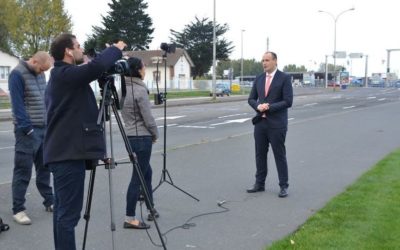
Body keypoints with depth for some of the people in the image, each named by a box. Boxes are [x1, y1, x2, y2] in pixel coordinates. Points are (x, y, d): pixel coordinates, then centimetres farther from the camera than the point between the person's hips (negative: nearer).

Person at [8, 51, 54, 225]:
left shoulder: (40, 74, 12)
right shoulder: (17, 74, -10)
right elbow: (17, 104, -16)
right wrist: (27, 129, -19)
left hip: (44, 128, 7)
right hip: (28, 130, -7)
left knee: (44, 168, 14)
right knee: (23, 171, -3)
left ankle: (49, 202, 24)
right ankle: (18, 210, 5)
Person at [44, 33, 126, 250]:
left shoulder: (59, 76, 19)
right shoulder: (67, 74, -13)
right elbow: (96, 67, -26)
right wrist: (116, 49, -11)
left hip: (62, 153, 10)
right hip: (70, 154, -10)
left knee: (63, 211, 13)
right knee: (68, 213, -8)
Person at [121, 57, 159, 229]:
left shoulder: (124, 89, 8)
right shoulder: (140, 90, -16)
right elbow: (148, 118, -16)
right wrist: (155, 134, 2)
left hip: (130, 136, 9)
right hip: (142, 137, -9)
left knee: (146, 172, 20)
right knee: (138, 177, -3)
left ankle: (151, 209, 30)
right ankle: (129, 218, 3)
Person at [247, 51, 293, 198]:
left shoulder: (284, 78, -6)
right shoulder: (259, 79, 10)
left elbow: (288, 101, -12)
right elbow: (251, 99, 11)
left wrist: (269, 107, -17)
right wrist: (258, 106, -10)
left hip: (276, 124, -5)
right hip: (260, 122, 6)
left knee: (279, 155, 2)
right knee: (260, 154, 11)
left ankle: (283, 186, 12)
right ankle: (259, 184, 22)